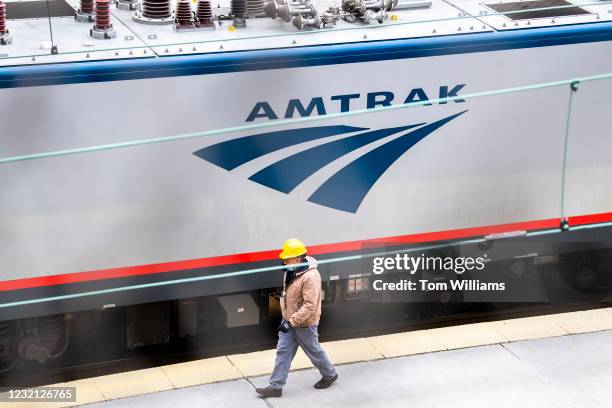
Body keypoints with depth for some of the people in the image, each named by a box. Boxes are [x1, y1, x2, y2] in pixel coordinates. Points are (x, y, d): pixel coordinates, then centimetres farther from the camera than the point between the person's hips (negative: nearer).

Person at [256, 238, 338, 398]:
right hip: (289, 320, 8)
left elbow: (310, 306, -31)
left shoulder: (310, 277, -30)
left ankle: (330, 374, 36)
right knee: (283, 351, 7)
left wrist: (291, 322, -33)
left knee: (314, 351, 12)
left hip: (304, 323, -8)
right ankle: (276, 386, 11)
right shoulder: (291, 271, -2)